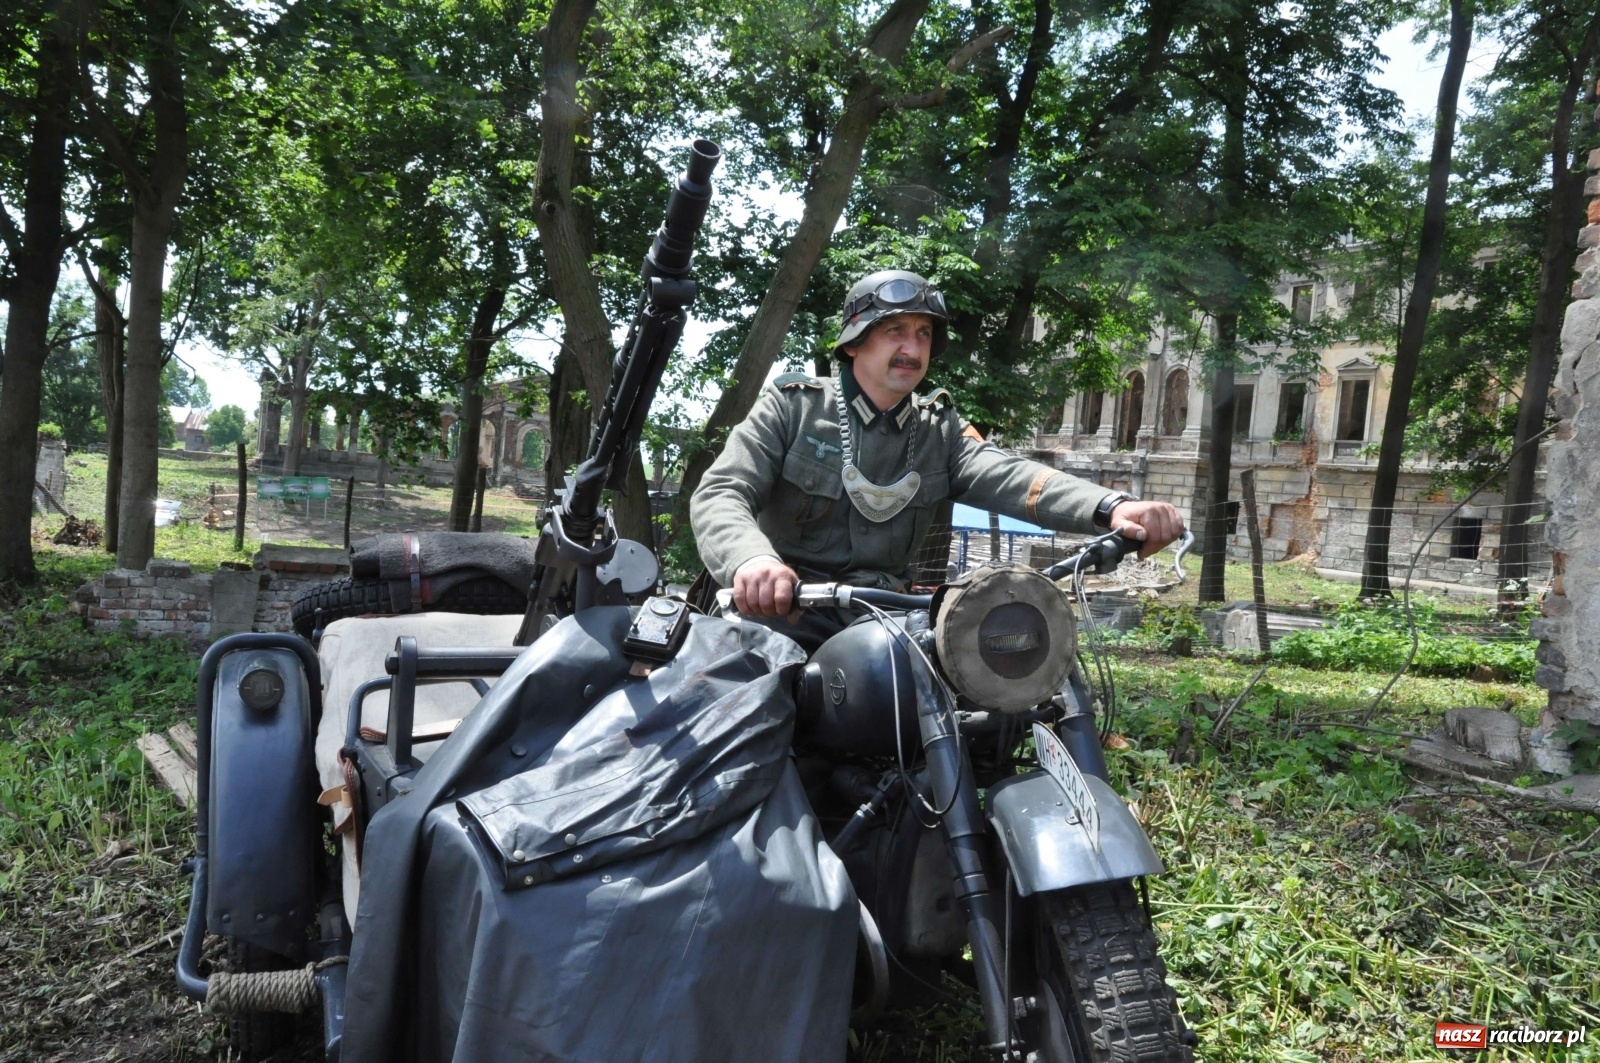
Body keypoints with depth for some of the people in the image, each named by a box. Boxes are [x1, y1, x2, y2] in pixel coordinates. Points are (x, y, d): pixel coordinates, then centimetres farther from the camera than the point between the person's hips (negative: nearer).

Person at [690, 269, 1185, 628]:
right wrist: (751, 560, -36)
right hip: (781, 613, -3)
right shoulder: (791, 406, 1)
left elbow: (1007, 477, -8)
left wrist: (1111, 507, -29)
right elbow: (720, 495, -11)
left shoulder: (939, 429, 11)